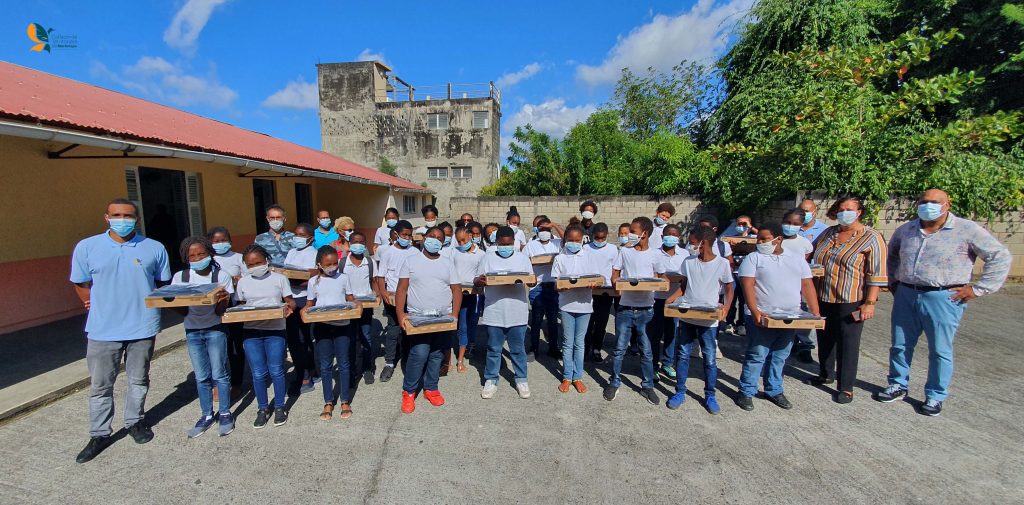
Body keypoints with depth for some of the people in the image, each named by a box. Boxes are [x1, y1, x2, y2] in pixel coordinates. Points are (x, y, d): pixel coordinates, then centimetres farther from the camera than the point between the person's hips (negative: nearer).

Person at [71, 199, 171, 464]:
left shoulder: (154, 248, -3)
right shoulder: (87, 247, -2)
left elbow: (163, 283, 8)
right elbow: (81, 283, 9)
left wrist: (149, 305, 1)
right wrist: (94, 306, 2)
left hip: (142, 327, 0)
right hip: (102, 329, 0)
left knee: (139, 380, 16)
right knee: (100, 385, 10)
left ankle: (135, 422, 35)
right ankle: (100, 434, 26)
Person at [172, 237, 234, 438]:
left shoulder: (221, 276, -8)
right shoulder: (180, 277, 0)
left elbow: (220, 311, -9)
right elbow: (182, 310, 2)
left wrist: (221, 299, -30)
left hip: (215, 329, -3)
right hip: (192, 331, 3)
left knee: (218, 373, 1)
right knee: (201, 376, 10)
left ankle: (225, 413, 15)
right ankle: (207, 415, 24)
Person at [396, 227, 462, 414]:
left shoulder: (447, 263, 9)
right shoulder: (411, 261, 4)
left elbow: (457, 290, 6)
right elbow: (402, 290, 0)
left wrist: (454, 314, -7)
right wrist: (401, 314, -12)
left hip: (443, 318, 3)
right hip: (417, 317, -3)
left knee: (436, 355, 8)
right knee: (419, 353, -14)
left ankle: (431, 389, 29)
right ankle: (408, 391, 7)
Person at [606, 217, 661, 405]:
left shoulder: (654, 255, 0)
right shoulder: (624, 251, 2)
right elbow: (614, 276, 6)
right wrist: (617, 283, -15)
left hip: (646, 310, 0)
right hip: (625, 308, 1)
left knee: (646, 351, 9)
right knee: (619, 349, 7)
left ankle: (647, 386, 25)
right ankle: (615, 382, 24)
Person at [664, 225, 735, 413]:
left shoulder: (722, 263, -7)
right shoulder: (688, 261, 2)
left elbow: (729, 289, 2)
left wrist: (726, 307, -14)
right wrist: (671, 298, -4)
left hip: (709, 319, -3)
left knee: (710, 358, 6)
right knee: (682, 355, 9)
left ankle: (710, 396, 23)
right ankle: (680, 392, 21)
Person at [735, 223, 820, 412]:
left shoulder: (797, 260, 12)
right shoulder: (753, 258, -1)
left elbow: (807, 286, 9)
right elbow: (747, 285, -10)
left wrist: (816, 313, 0)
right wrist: (754, 311, -21)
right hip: (762, 317, -4)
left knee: (780, 356, 13)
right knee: (757, 355, -3)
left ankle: (774, 390, 28)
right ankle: (746, 392, 8)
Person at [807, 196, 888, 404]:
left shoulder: (871, 238, -7)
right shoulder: (828, 233, 9)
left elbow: (877, 275, -11)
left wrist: (870, 303, -17)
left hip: (851, 302, -5)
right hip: (823, 299, 5)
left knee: (848, 344, 2)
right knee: (825, 339, 16)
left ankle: (846, 387, 13)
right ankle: (826, 374, 34)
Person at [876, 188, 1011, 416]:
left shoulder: (966, 230, -5)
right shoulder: (905, 230, 9)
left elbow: (1001, 257, -4)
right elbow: (891, 255, 25)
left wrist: (977, 288, -8)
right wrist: (893, 281, 17)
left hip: (943, 298, -4)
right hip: (906, 296, 4)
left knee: (940, 351, 6)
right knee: (900, 345, 12)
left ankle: (935, 396, 20)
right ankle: (897, 386, 27)